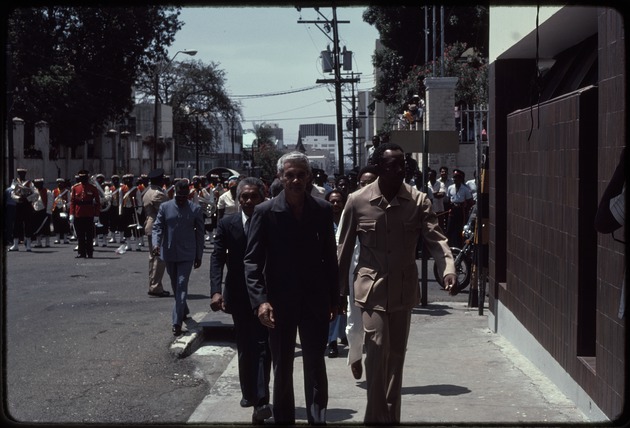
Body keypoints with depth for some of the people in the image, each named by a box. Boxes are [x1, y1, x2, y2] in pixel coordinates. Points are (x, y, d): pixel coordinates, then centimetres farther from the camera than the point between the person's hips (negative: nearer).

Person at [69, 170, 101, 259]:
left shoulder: (93, 188, 0)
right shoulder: (75, 188, 7)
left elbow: (97, 202, -1)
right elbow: (72, 201, 6)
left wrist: (96, 215, -7)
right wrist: (72, 214, -2)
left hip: (89, 215, -2)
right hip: (78, 215, 2)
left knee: (89, 235, 2)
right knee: (80, 235, 6)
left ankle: (89, 253, 8)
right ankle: (81, 252, 11)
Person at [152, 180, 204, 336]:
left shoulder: (195, 209, -2)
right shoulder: (165, 207, 1)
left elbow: (199, 233, 2)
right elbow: (157, 227, 0)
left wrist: (199, 256, 2)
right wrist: (156, 244, -19)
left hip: (187, 254, -3)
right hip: (169, 253, 3)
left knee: (182, 286, -10)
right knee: (175, 286, 17)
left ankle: (177, 322, -12)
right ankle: (183, 311, 39)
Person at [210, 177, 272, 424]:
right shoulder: (227, 225, 2)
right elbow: (217, 258, -4)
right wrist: (216, 291, -17)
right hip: (240, 297, 2)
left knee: (263, 348, -7)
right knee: (246, 349, 11)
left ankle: (260, 400, -8)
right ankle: (251, 394, 27)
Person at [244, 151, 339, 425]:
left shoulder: (323, 210, 1)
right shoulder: (265, 212, -5)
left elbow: (329, 257, 6)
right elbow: (253, 261, -6)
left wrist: (334, 299, 5)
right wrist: (260, 300, -17)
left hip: (315, 301, 1)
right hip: (280, 302, -1)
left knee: (316, 367, 2)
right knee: (282, 369, 11)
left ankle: (317, 419, 9)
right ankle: (283, 419, 23)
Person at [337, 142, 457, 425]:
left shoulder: (418, 200, -5)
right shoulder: (357, 201, -7)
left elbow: (436, 239, -10)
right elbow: (344, 250, 0)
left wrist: (449, 270, -29)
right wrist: (340, 291, 3)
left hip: (404, 287, 2)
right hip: (372, 287, -2)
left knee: (397, 354, 12)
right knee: (377, 348, -13)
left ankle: (392, 416, 25)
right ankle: (376, 416, 0)